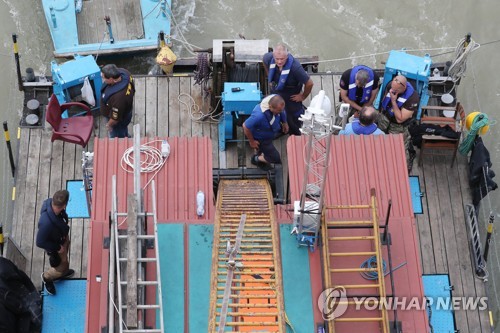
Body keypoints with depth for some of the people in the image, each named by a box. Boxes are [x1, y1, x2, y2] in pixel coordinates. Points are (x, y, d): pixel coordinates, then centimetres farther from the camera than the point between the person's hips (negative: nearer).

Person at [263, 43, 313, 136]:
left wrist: (303, 96, -15)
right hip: (274, 90, 5)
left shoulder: (295, 66, -42)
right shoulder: (268, 58, -27)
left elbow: (309, 83, -32)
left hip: (292, 96, -5)